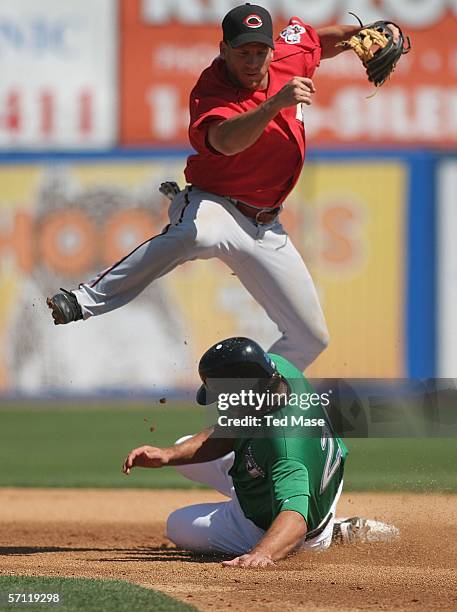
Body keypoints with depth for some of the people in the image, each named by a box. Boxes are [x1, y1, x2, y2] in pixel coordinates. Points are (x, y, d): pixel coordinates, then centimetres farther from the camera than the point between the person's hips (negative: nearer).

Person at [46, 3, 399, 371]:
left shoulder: (291, 55, -3)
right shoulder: (211, 93, -22)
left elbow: (318, 40, 22)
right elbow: (226, 141, -45)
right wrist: (275, 103, -58)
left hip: (265, 227, 7)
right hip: (214, 205, -7)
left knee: (311, 338, 7)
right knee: (194, 235, -44)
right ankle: (85, 302, -50)